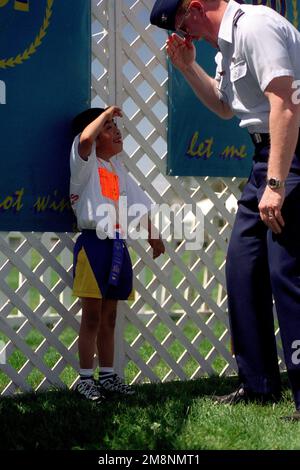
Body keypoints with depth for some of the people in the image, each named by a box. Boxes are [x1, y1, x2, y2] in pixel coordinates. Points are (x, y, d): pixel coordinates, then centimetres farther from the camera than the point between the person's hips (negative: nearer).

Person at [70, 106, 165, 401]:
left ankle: (108, 376, 18)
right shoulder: (86, 163, -5)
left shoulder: (117, 168, 16)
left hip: (117, 244, 7)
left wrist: (152, 235, 16)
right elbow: (85, 137, -27)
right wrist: (106, 113, -12)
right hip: (93, 243, -7)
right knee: (92, 317, -3)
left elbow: (139, 204, 21)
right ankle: (85, 379, 2)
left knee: (109, 317, 12)